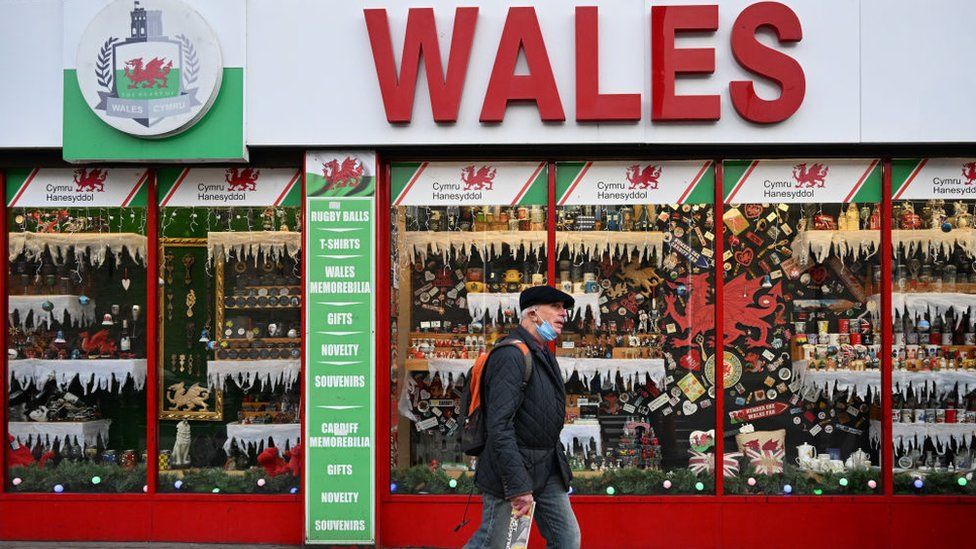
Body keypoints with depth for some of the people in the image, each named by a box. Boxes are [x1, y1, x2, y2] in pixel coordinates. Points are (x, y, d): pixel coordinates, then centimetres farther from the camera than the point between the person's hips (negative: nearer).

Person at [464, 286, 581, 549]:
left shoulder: (543, 354, 14)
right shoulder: (511, 356, -18)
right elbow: (499, 425, -25)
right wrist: (518, 486, -28)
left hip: (546, 468, 9)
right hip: (512, 469, -9)